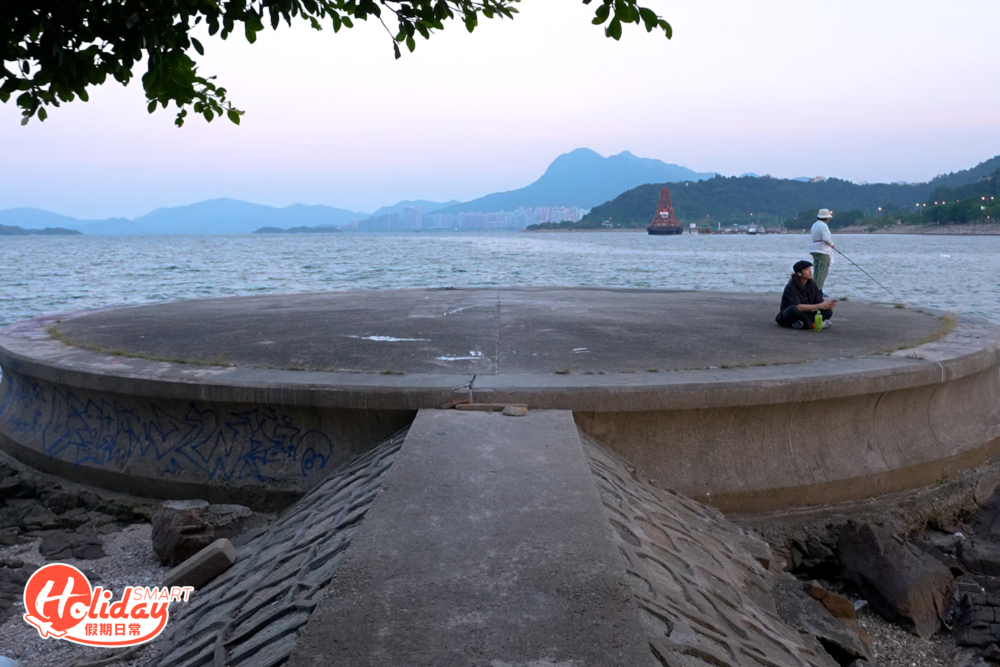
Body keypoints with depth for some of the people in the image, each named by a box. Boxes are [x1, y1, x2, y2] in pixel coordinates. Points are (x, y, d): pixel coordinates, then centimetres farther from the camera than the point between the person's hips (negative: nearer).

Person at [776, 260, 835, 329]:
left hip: (804, 315, 6)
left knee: (828, 312, -14)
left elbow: (820, 301, 0)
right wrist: (819, 306, -29)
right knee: (793, 309, -40)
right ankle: (812, 324, -21)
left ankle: (800, 324, -24)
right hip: (787, 316, -6)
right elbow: (798, 307, -28)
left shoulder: (812, 284, 2)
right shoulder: (791, 287, -18)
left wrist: (827, 304, -24)